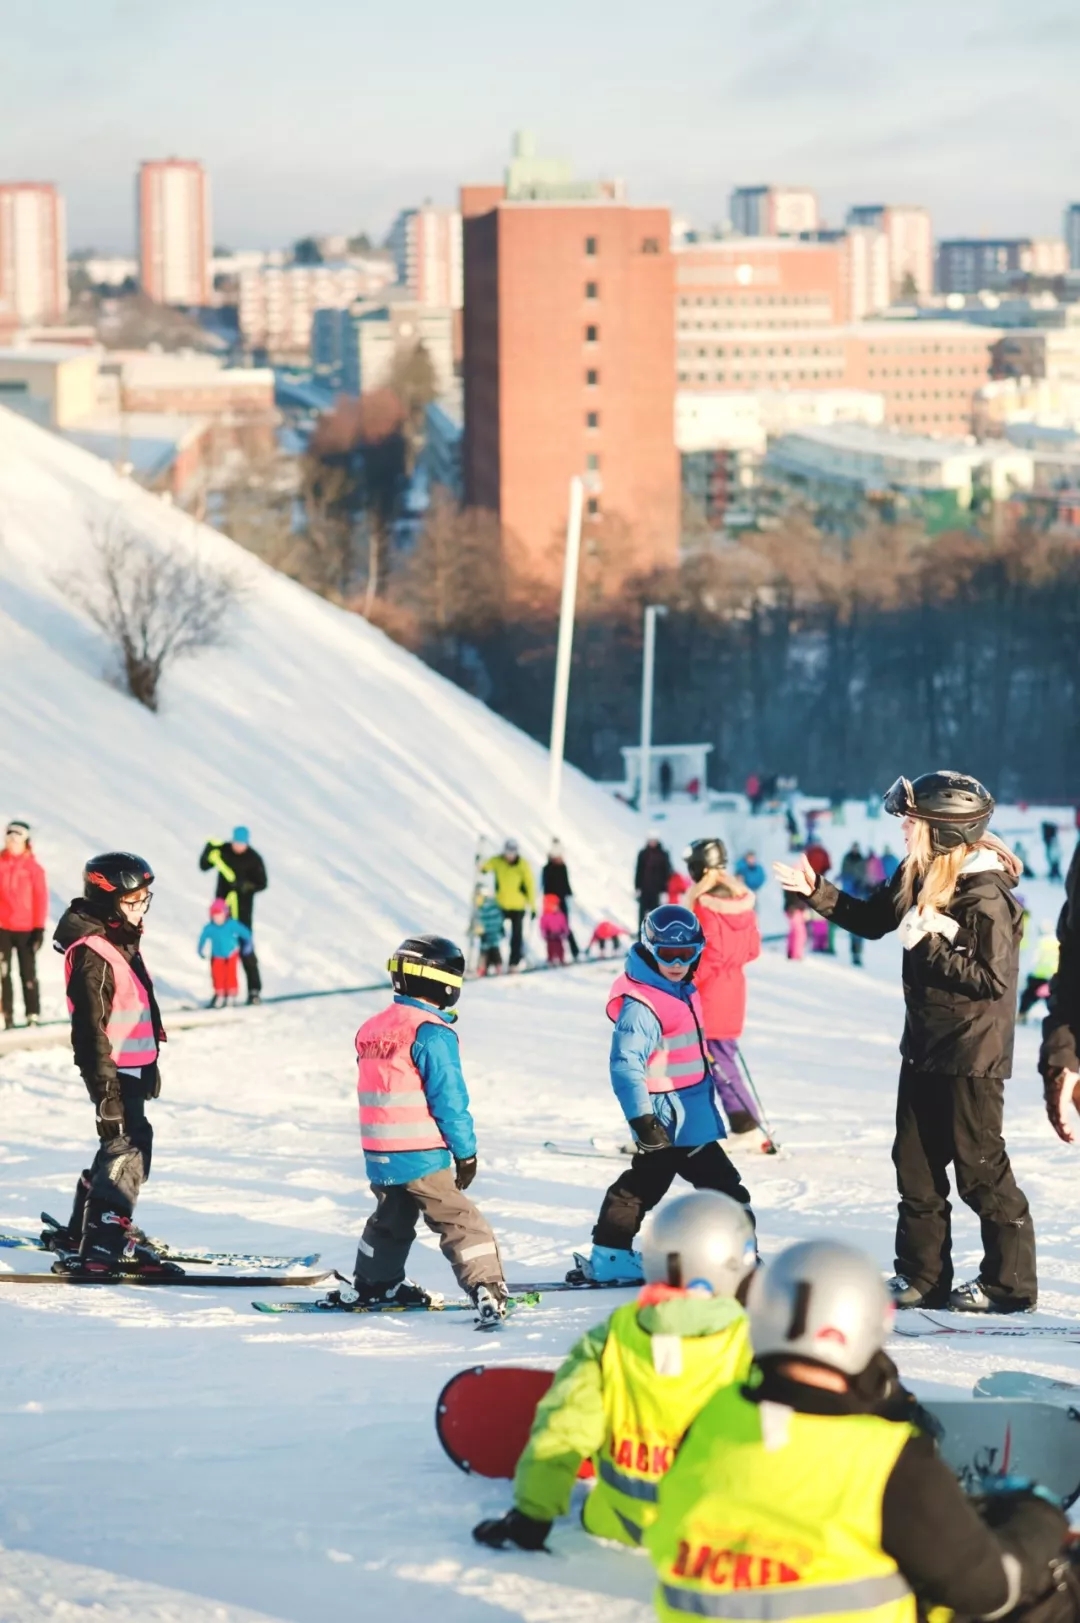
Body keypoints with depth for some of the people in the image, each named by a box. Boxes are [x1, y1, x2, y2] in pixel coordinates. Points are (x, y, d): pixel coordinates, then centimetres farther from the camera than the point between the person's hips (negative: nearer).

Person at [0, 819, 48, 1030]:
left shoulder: (33, 867, -4)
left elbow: (40, 898, -4)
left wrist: (39, 928, -8)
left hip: (25, 928, -2)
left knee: (28, 973, 2)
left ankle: (33, 1016, 7)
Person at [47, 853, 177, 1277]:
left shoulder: (123, 944, 14)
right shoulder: (92, 955, -18)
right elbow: (91, 1026, -21)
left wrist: (150, 1066, 29)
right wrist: (105, 1087, -23)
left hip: (133, 1064, 10)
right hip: (112, 1068, -10)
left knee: (121, 1147, 16)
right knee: (127, 1144, -12)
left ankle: (80, 1233, 25)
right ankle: (104, 1243, -11)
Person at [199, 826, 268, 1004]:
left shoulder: (254, 859, -7)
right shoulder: (223, 850, -1)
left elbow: (262, 883, -7)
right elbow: (204, 866, 1)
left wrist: (245, 886, -25)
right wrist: (208, 851, -18)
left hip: (243, 907, -3)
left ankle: (254, 990, 1)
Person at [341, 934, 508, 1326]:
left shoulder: (372, 1029, 10)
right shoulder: (431, 1033, -16)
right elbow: (448, 1097, -17)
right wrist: (466, 1150, -9)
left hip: (378, 1157, 8)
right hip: (421, 1158, -8)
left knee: (390, 1221, 26)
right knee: (460, 1221, -7)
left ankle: (373, 1285, 38)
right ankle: (486, 1290, -17)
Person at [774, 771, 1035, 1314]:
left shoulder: (985, 896, -22)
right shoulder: (918, 875, 3)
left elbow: (992, 979, -25)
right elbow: (872, 919, 18)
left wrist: (930, 944, -24)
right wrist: (815, 892, 8)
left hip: (972, 1052, -9)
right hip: (925, 1045, 9)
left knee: (979, 1166, -2)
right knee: (916, 1165, 12)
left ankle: (1010, 1283, 8)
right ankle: (921, 1276, 21)